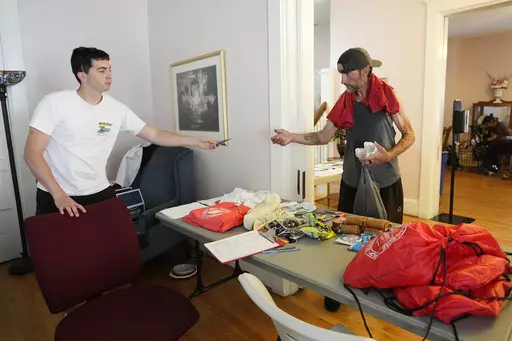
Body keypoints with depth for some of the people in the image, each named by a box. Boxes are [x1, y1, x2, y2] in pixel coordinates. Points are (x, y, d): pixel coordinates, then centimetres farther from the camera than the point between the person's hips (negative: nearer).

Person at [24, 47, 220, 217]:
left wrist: (195, 141, -1)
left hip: (100, 193, 3)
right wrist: (59, 195, -22)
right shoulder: (54, 103, -10)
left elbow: (154, 135, 5)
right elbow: (32, 154, -12)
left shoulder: (117, 109, -1)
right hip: (56, 198, -3)